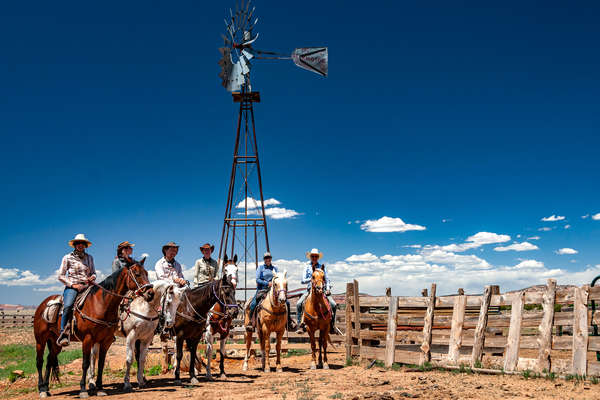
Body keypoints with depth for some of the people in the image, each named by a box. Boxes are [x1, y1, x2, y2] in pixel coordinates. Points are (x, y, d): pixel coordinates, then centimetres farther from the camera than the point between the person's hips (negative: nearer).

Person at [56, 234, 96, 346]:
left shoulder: (89, 258, 16)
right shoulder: (67, 257, 7)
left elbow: (93, 273, 24)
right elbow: (61, 276, 4)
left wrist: (93, 277, -1)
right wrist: (73, 285, -8)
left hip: (86, 286, 3)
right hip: (72, 287, -3)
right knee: (68, 306, -32)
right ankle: (63, 334, -29)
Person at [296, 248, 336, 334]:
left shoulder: (322, 267, 11)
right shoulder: (307, 267, 10)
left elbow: (327, 279, 12)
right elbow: (302, 281, 4)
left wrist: (328, 288, -6)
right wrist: (311, 279, -14)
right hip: (310, 290, 0)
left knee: (333, 305, -19)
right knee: (299, 304, -23)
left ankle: (331, 326, -8)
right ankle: (301, 325, -17)